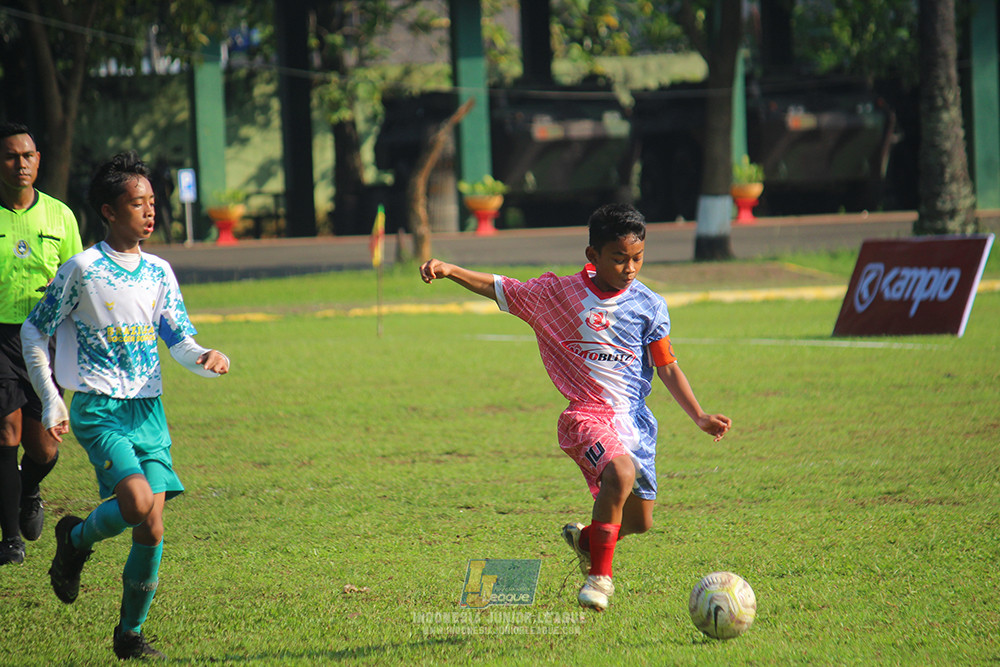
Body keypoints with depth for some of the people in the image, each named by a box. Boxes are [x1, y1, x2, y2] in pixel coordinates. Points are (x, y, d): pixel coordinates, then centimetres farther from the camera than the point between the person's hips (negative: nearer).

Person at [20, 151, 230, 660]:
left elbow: (180, 343, 8)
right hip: (98, 408, -5)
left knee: (151, 529, -3)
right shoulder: (84, 269, -6)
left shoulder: (159, 272, 9)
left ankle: (130, 634, 11)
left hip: (149, 409, 5)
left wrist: (208, 359, -15)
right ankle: (76, 539, 6)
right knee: (138, 502, -25)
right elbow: (34, 332, 2)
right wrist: (51, 401, -4)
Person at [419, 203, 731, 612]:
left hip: (635, 420, 4)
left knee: (639, 521, 9)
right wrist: (450, 271, -3)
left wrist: (699, 417, -1)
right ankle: (600, 575, -18)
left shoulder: (649, 306, 4)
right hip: (587, 414, -4)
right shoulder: (558, 294, 0)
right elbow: (500, 289, 9)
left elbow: (667, 368, 8)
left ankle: (586, 538, 44)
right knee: (621, 473, -33)